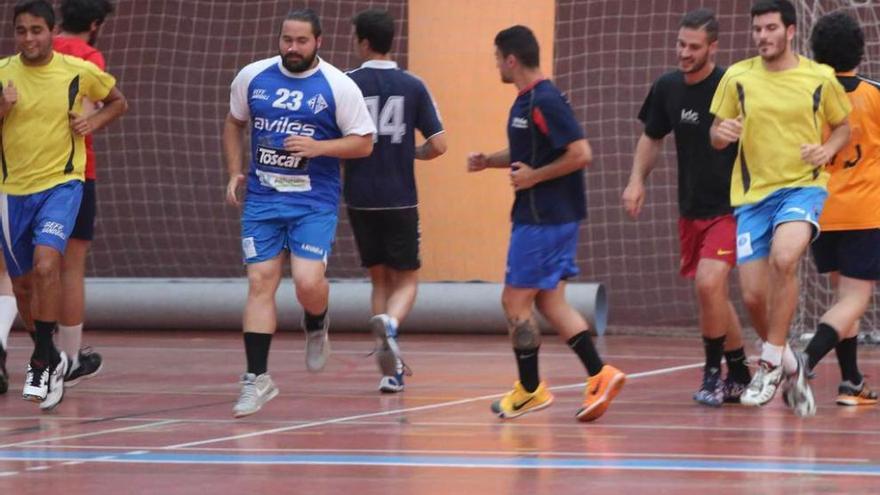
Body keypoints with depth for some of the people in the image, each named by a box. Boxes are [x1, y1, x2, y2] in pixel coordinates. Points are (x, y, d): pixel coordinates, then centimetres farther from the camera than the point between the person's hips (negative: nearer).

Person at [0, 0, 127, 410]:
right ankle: (50, 359, 33)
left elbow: (118, 101, 14)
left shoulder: (78, 72, -4)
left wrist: (94, 122, -5)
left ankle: (41, 363, -18)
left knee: (46, 265, -25)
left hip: (61, 183, -3)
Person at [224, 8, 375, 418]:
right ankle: (257, 378, 1)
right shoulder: (252, 77, 3)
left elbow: (363, 142, -4)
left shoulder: (339, 87, -7)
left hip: (314, 203, -3)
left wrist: (319, 147, -19)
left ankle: (316, 328, 23)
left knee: (308, 283, -14)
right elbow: (234, 123, 19)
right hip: (262, 199, 3)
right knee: (260, 282, -3)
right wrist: (234, 173, 8)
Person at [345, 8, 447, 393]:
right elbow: (438, 145, -3)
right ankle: (389, 324, -23)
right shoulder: (413, 87, -1)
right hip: (400, 199, 0)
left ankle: (391, 368, 7)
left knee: (380, 278, 14)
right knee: (406, 279, 11)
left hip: (361, 199, 0)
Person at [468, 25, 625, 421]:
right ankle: (600, 375, 6)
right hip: (541, 215, 10)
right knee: (549, 301, 10)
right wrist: (488, 161, 12)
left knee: (515, 300, -1)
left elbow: (580, 154, -23)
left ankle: (530, 389, 8)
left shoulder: (545, 102, -18)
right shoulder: (525, 101, 12)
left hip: (545, 220, -10)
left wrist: (533, 177, -18)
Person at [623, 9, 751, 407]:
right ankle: (740, 374, 28)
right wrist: (637, 179, 6)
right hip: (691, 209, 6)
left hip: (730, 207, -6)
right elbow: (652, 137, 18)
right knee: (714, 295, 12)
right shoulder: (667, 88, 2)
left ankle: (714, 373, -6)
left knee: (708, 282, -22)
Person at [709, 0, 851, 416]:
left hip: (803, 187, -3)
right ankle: (790, 365, 25)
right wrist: (721, 134, -15)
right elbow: (715, 134, 9)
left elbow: (843, 126, 13)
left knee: (783, 259, -31)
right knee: (753, 297, -2)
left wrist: (828, 149, -8)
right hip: (751, 195, 3)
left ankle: (770, 362, -19)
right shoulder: (737, 78, 2)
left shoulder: (820, 78, 0)